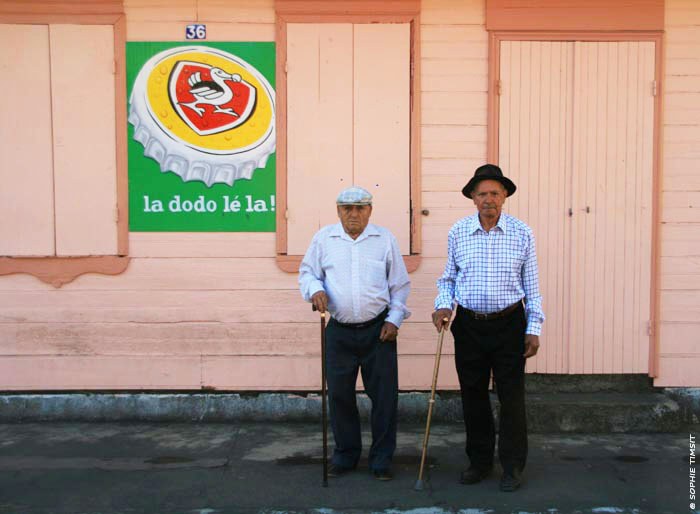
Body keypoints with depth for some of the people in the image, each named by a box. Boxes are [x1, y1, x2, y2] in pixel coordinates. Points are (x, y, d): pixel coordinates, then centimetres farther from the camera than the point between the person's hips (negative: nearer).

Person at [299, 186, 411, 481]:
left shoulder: (385, 239, 4)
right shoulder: (324, 239, 5)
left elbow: (400, 285, 8)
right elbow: (307, 273, 12)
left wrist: (394, 319, -1)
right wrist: (315, 289, -10)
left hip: (378, 330, 0)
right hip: (339, 332, 1)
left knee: (384, 395, 3)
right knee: (339, 395, 8)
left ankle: (381, 459, 18)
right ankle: (345, 454, 27)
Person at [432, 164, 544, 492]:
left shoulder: (522, 234, -2)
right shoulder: (458, 232, 2)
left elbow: (532, 285, 2)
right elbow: (448, 277, 12)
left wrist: (534, 329, -2)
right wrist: (443, 305, -6)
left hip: (509, 325, -2)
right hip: (468, 326, 2)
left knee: (511, 397, 2)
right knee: (473, 396, 10)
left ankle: (512, 466, 18)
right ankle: (479, 462, 26)